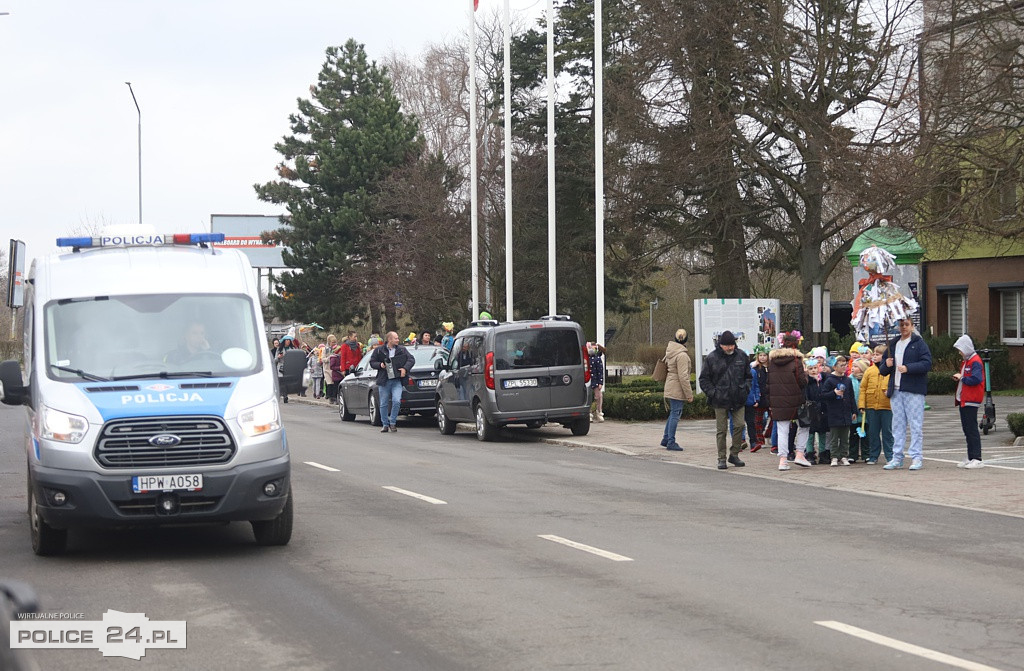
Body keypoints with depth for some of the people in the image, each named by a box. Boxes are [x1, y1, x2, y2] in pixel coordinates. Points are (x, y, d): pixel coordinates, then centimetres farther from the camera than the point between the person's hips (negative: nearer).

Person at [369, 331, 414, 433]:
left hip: (397, 381, 0)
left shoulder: (402, 350, 7)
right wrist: (380, 365, -9)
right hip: (384, 382, 0)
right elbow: (372, 362, 10)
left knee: (396, 401, -16)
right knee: (384, 404, 4)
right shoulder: (379, 350, 4)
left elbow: (410, 359, 5)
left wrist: (405, 369, -11)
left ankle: (392, 423, 0)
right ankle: (385, 425, 17)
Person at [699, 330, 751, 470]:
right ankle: (722, 459, 8)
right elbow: (704, 379, 2)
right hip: (720, 400, -3)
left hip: (738, 400, 3)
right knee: (721, 429, 1)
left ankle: (734, 454, 12)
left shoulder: (741, 356, 6)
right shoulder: (711, 358, -3)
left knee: (739, 425, -3)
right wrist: (712, 393, -8)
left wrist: (746, 389, 5)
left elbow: (748, 375, 19)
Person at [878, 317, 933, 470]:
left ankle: (916, 458, -4)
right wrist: (886, 365, -1)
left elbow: (927, 363, -11)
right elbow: (882, 371, 22)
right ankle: (897, 458, 10)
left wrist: (908, 368, -20)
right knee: (897, 425, 7)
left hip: (914, 390, -6)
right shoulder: (892, 345, 19)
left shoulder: (919, 343, 1)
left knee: (916, 425, -6)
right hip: (896, 391, 6)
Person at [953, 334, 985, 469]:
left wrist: (962, 378, -14)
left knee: (972, 430, -9)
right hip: (963, 400, 10)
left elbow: (976, 379, -25)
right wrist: (959, 378, 5)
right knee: (967, 430, 11)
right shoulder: (966, 362, 19)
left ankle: (977, 459, -8)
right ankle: (970, 458, 16)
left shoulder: (975, 362, -13)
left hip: (971, 401, -10)